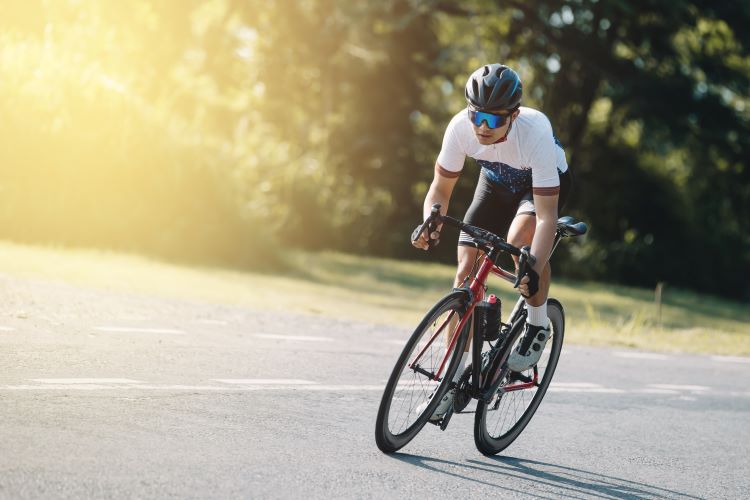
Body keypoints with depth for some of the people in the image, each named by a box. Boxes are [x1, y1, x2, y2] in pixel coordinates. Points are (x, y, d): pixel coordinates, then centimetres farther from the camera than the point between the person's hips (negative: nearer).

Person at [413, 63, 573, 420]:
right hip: (497, 183, 4)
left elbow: (546, 215, -40)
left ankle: (538, 325, -9)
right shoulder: (461, 127, -30)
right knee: (466, 272, -9)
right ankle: (454, 375, 2)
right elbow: (441, 189, -17)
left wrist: (534, 272, -51)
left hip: (547, 183, -4)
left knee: (520, 237, -35)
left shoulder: (535, 133, -40)